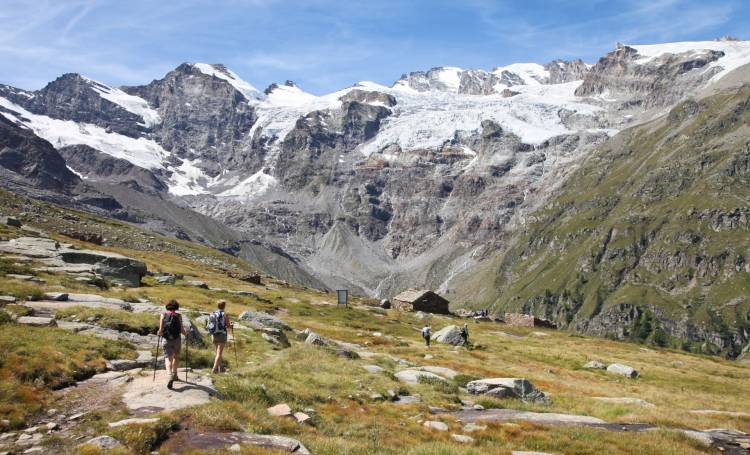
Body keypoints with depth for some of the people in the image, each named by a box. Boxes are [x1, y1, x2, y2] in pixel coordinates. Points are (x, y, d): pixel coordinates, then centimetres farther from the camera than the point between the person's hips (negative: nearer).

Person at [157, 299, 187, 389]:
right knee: (176, 357, 21)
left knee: (168, 358, -2)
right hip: (177, 339, 0)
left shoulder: (163, 315, 1)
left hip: (167, 340, 0)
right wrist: (185, 334, 12)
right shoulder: (178, 316, -2)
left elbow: (161, 329, -6)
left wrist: (159, 333, 17)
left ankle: (170, 376, -24)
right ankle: (174, 374, 28)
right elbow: (181, 329, -8)